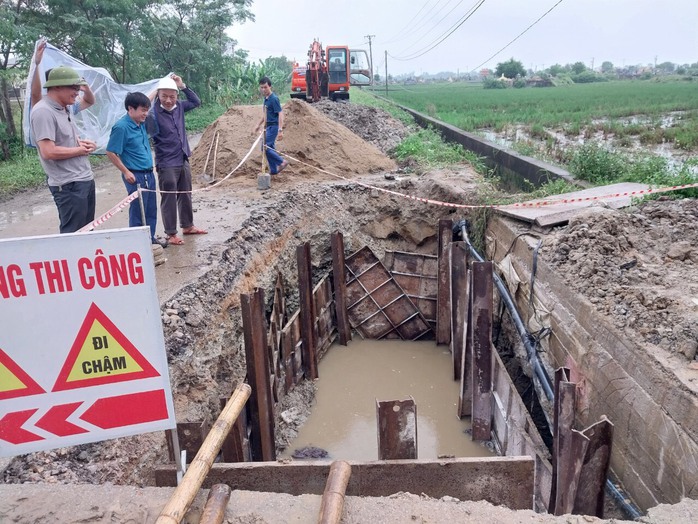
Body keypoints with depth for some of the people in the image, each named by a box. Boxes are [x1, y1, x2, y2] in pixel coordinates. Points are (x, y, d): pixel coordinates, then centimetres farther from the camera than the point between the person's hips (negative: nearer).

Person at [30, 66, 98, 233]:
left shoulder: (64, 109, 14)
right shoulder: (43, 112, -16)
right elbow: (48, 152, -24)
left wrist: (84, 143, 3)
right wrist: (81, 150, -11)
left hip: (85, 179, 10)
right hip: (69, 185, -10)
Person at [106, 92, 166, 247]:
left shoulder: (141, 123, 4)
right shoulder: (121, 127, -19)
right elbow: (111, 153, -16)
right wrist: (126, 172, -14)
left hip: (149, 173, 9)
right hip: (136, 176, -8)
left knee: (151, 209, 17)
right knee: (138, 211, 1)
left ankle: (150, 238, 32)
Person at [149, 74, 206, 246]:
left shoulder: (179, 107, 1)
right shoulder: (154, 113, -18)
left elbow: (196, 102, 15)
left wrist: (183, 86, 5)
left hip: (184, 161, 7)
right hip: (167, 164, -7)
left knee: (186, 195, 18)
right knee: (169, 199, 3)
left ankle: (187, 226, 34)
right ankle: (171, 234, 14)